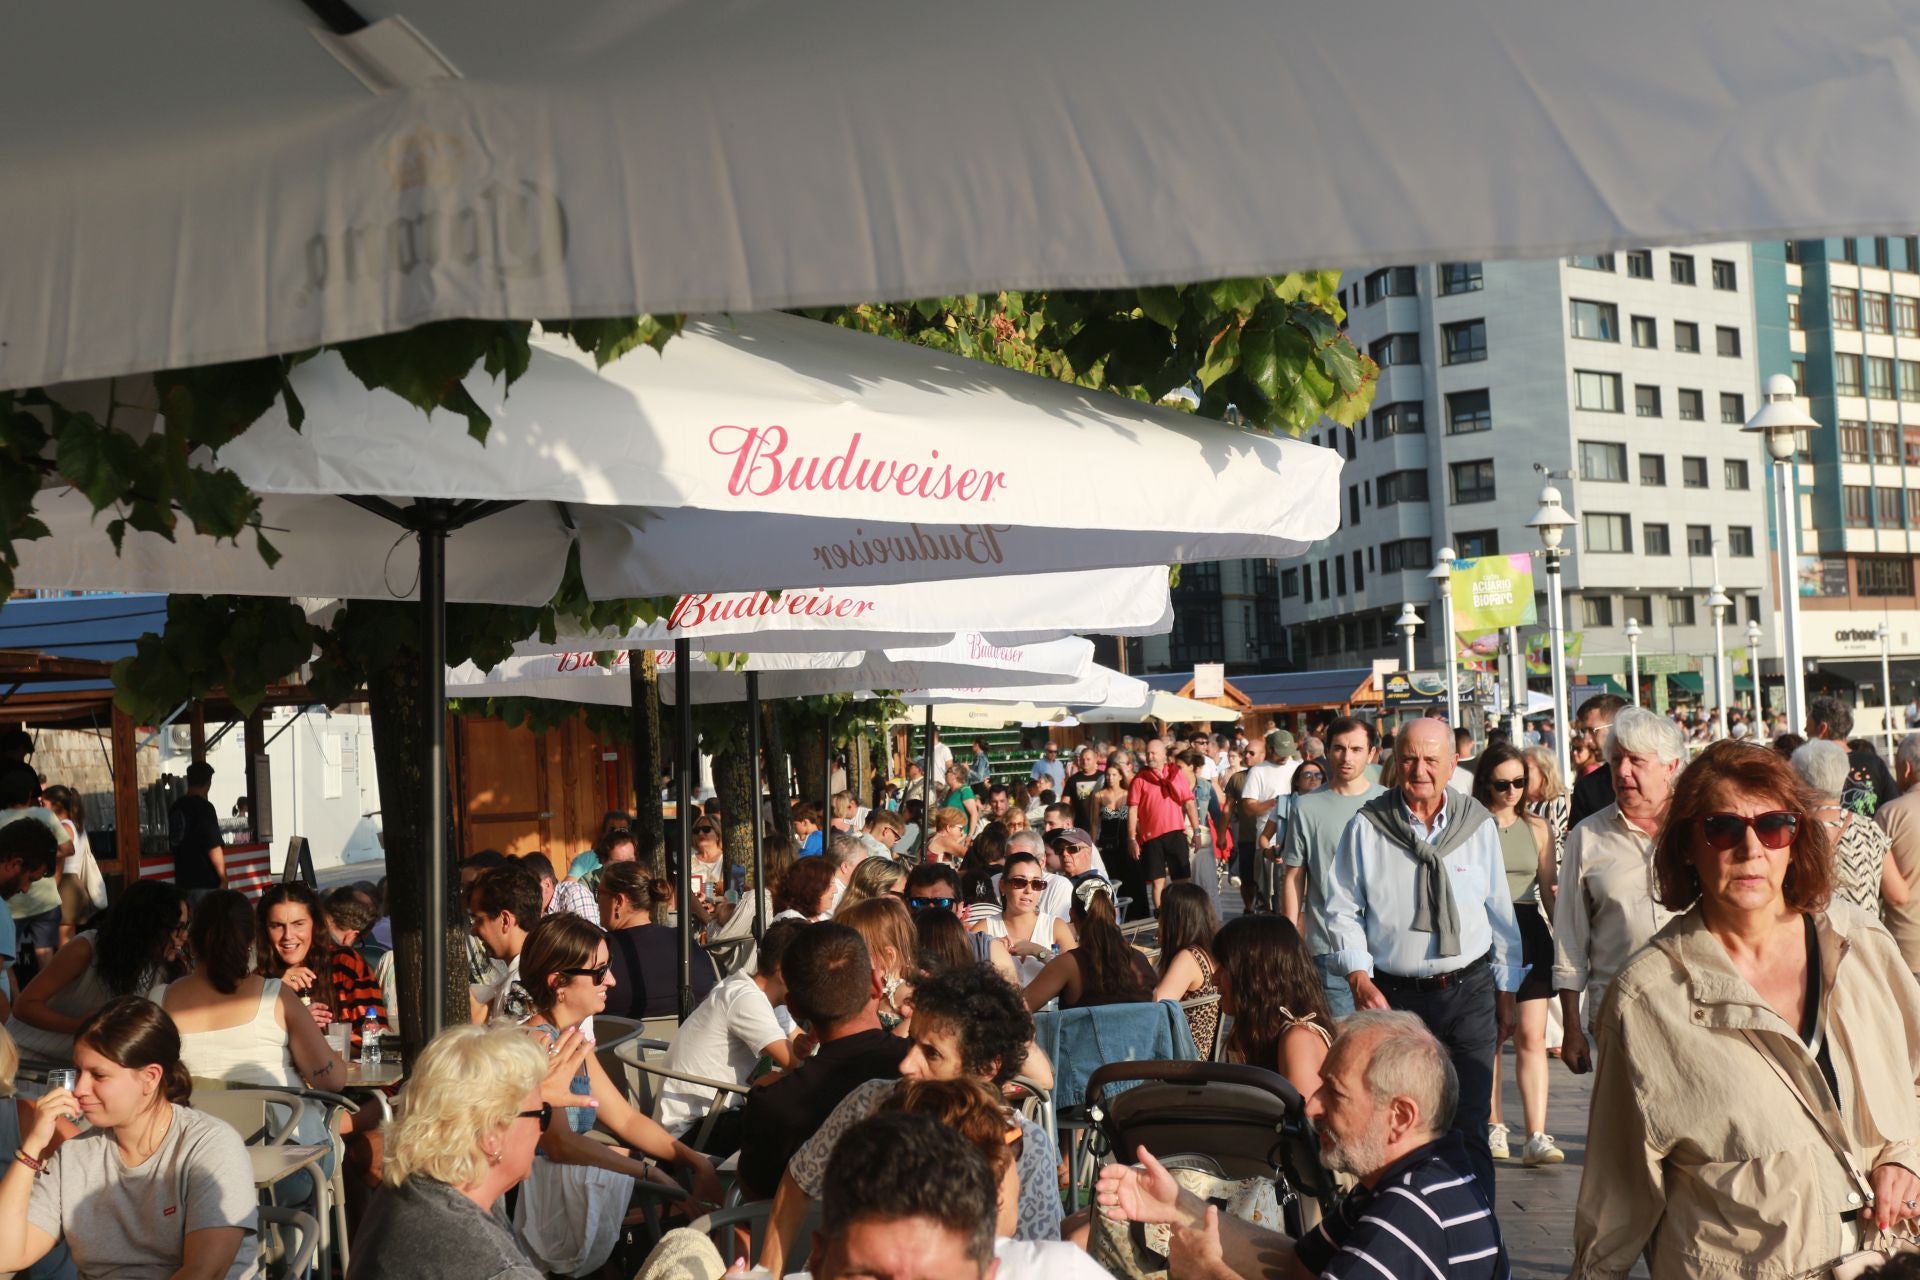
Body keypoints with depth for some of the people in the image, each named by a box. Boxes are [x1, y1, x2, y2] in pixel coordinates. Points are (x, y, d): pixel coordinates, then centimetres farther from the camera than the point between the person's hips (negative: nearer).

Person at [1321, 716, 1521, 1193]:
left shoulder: (1477, 825, 4)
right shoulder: (1367, 826, -1)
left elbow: (1500, 913, 10)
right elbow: (1342, 908, 3)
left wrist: (1506, 992, 11)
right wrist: (1359, 976, -8)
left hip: (1469, 992, 1)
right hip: (1393, 993, 0)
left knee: (1468, 1126, 1)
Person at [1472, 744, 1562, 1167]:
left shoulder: (1537, 829, 12)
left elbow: (1550, 888, 14)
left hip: (1529, 934, 2)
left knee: (1532, 1037, -6)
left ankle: (1537, 1136, -9)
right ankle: (1492, 1126, 19)